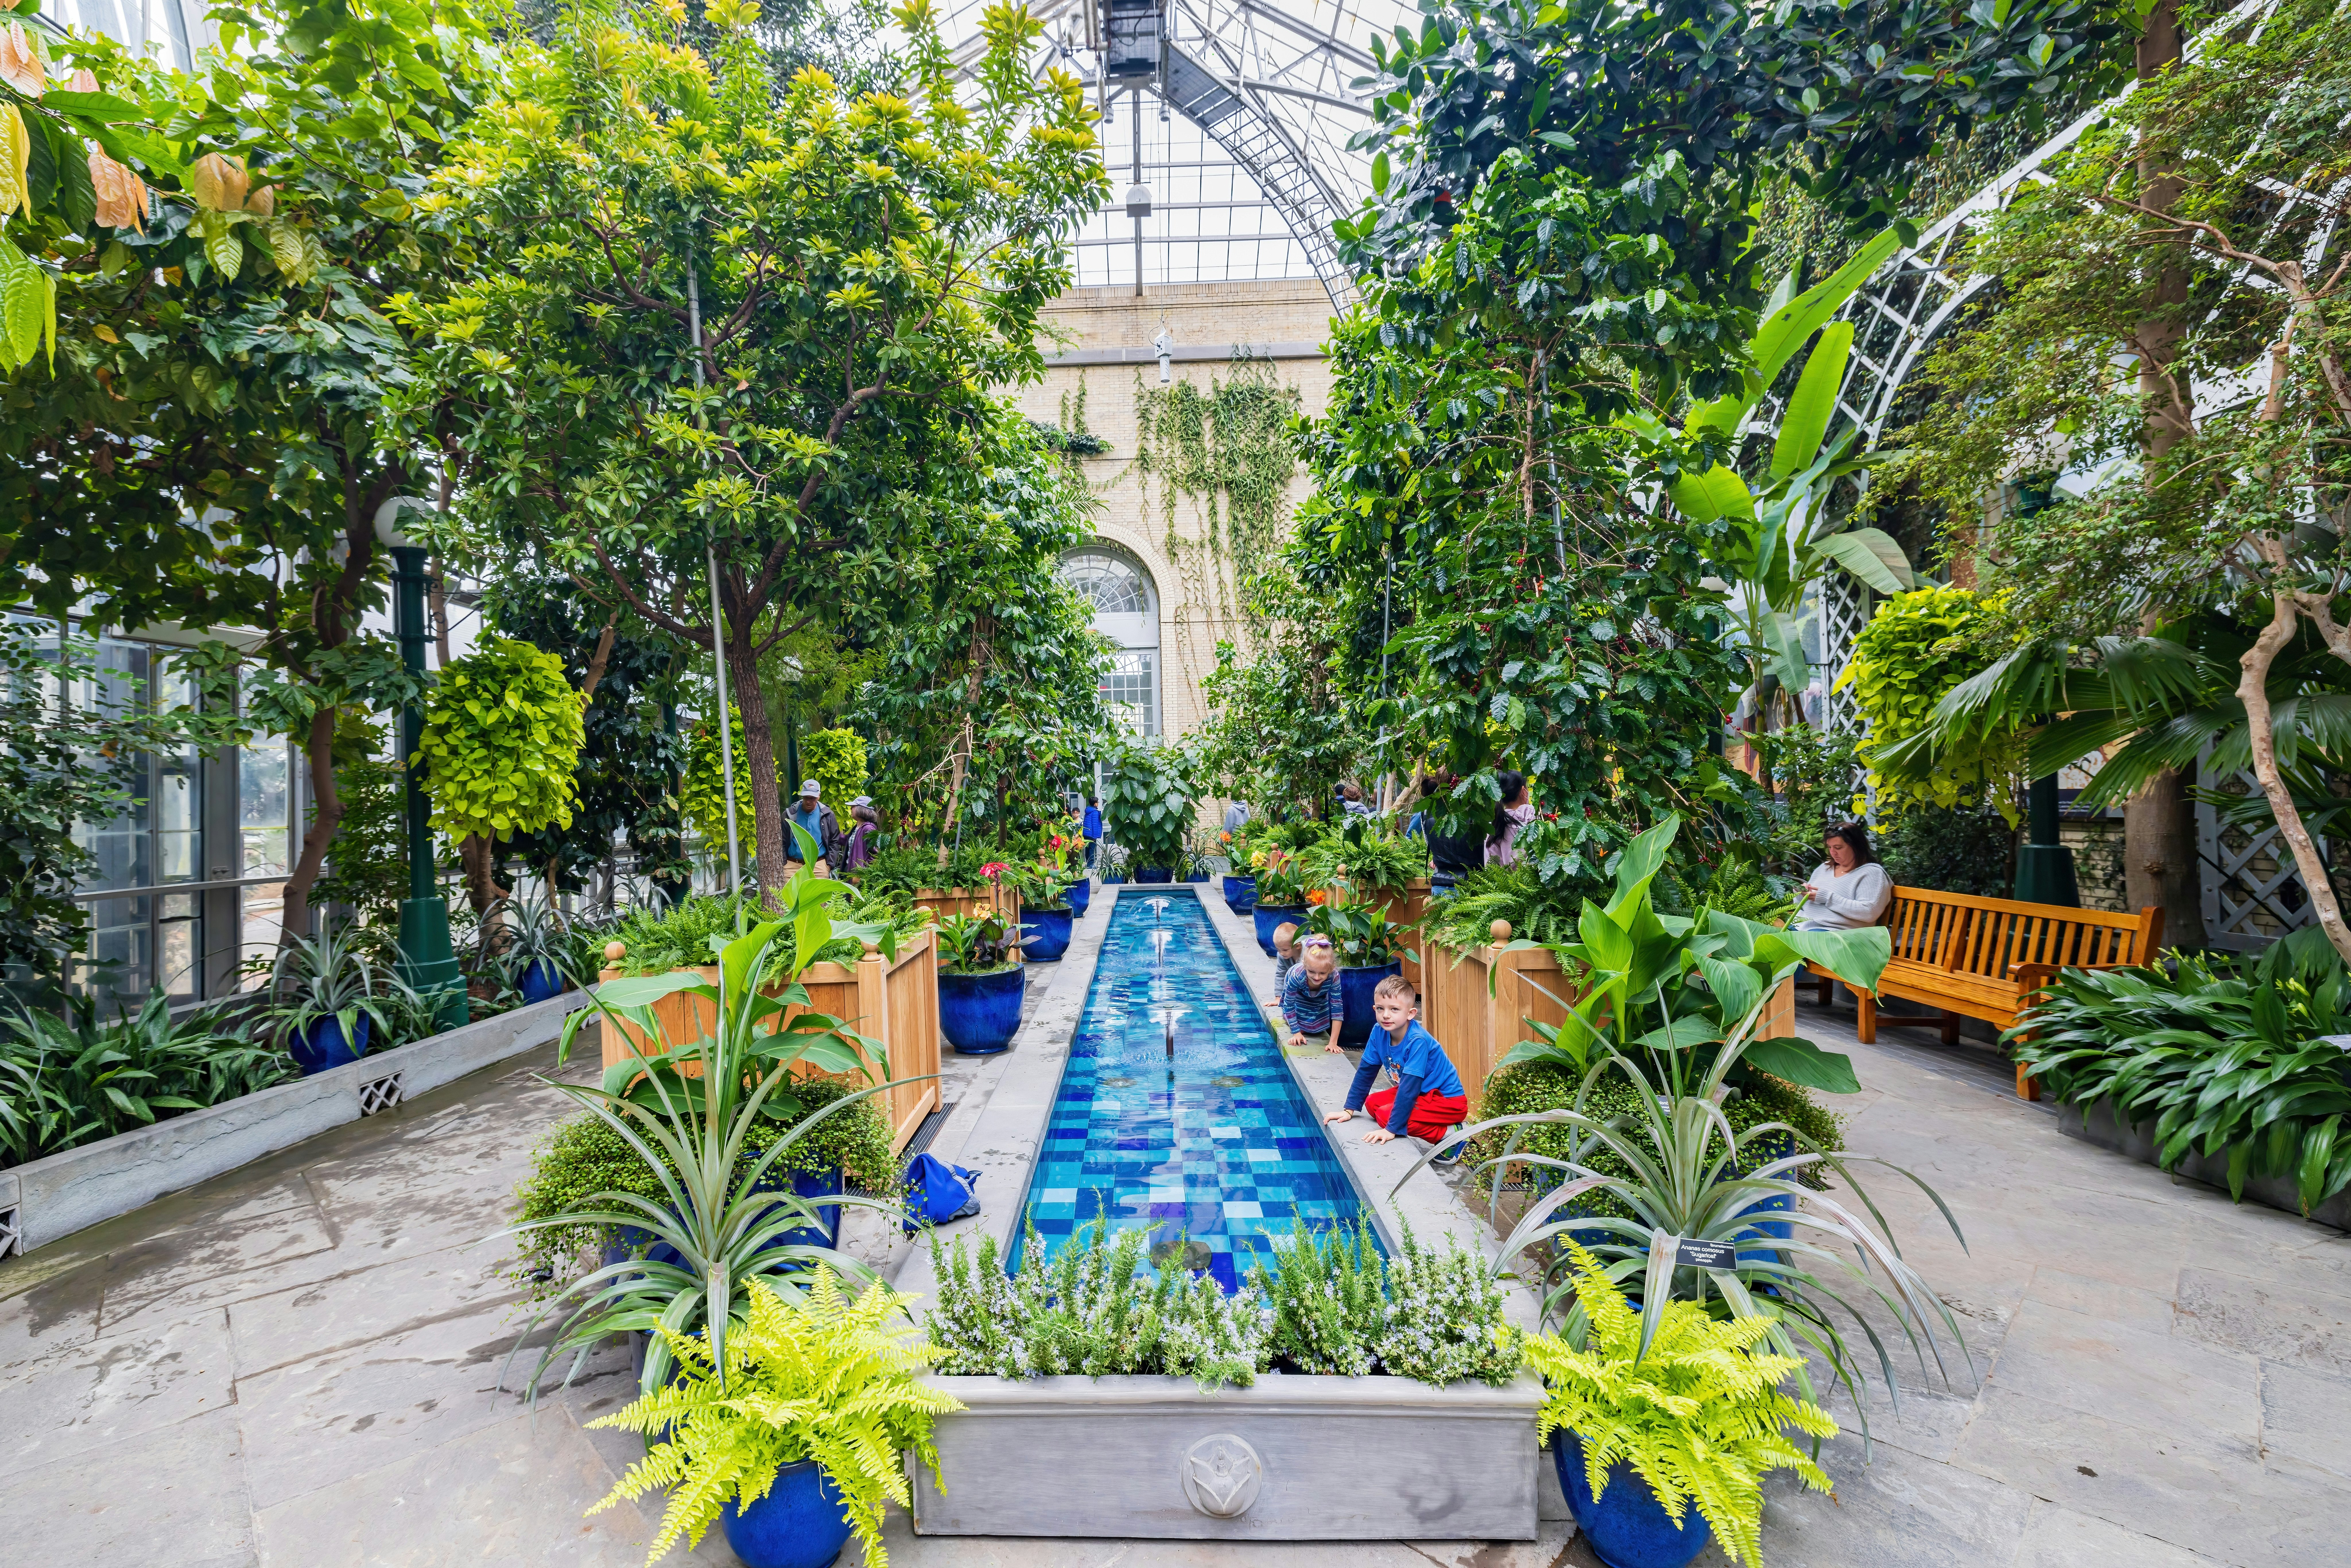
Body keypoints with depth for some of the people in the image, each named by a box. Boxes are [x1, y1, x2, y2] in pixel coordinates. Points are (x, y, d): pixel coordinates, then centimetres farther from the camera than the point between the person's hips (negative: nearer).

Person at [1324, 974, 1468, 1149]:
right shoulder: (1380, 1033, -8)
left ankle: (1451, 1134, -10)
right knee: (1373, 1104, 1)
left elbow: (1410, 1087, -31)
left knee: (1386, 1115, -21)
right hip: (1422, 1093, 9)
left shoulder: (1417, 1041, -29)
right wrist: (1349, 1109, 3)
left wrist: (1392, 1129, -31)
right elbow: (1365, 1071, 3)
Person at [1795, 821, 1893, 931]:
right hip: (1802, 925, 7)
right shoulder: (1824, 868, 20)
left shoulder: (1872, 873, 0)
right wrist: (1802, 892, 2)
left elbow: (1869, 913, -15)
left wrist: (1828, 898, -16)